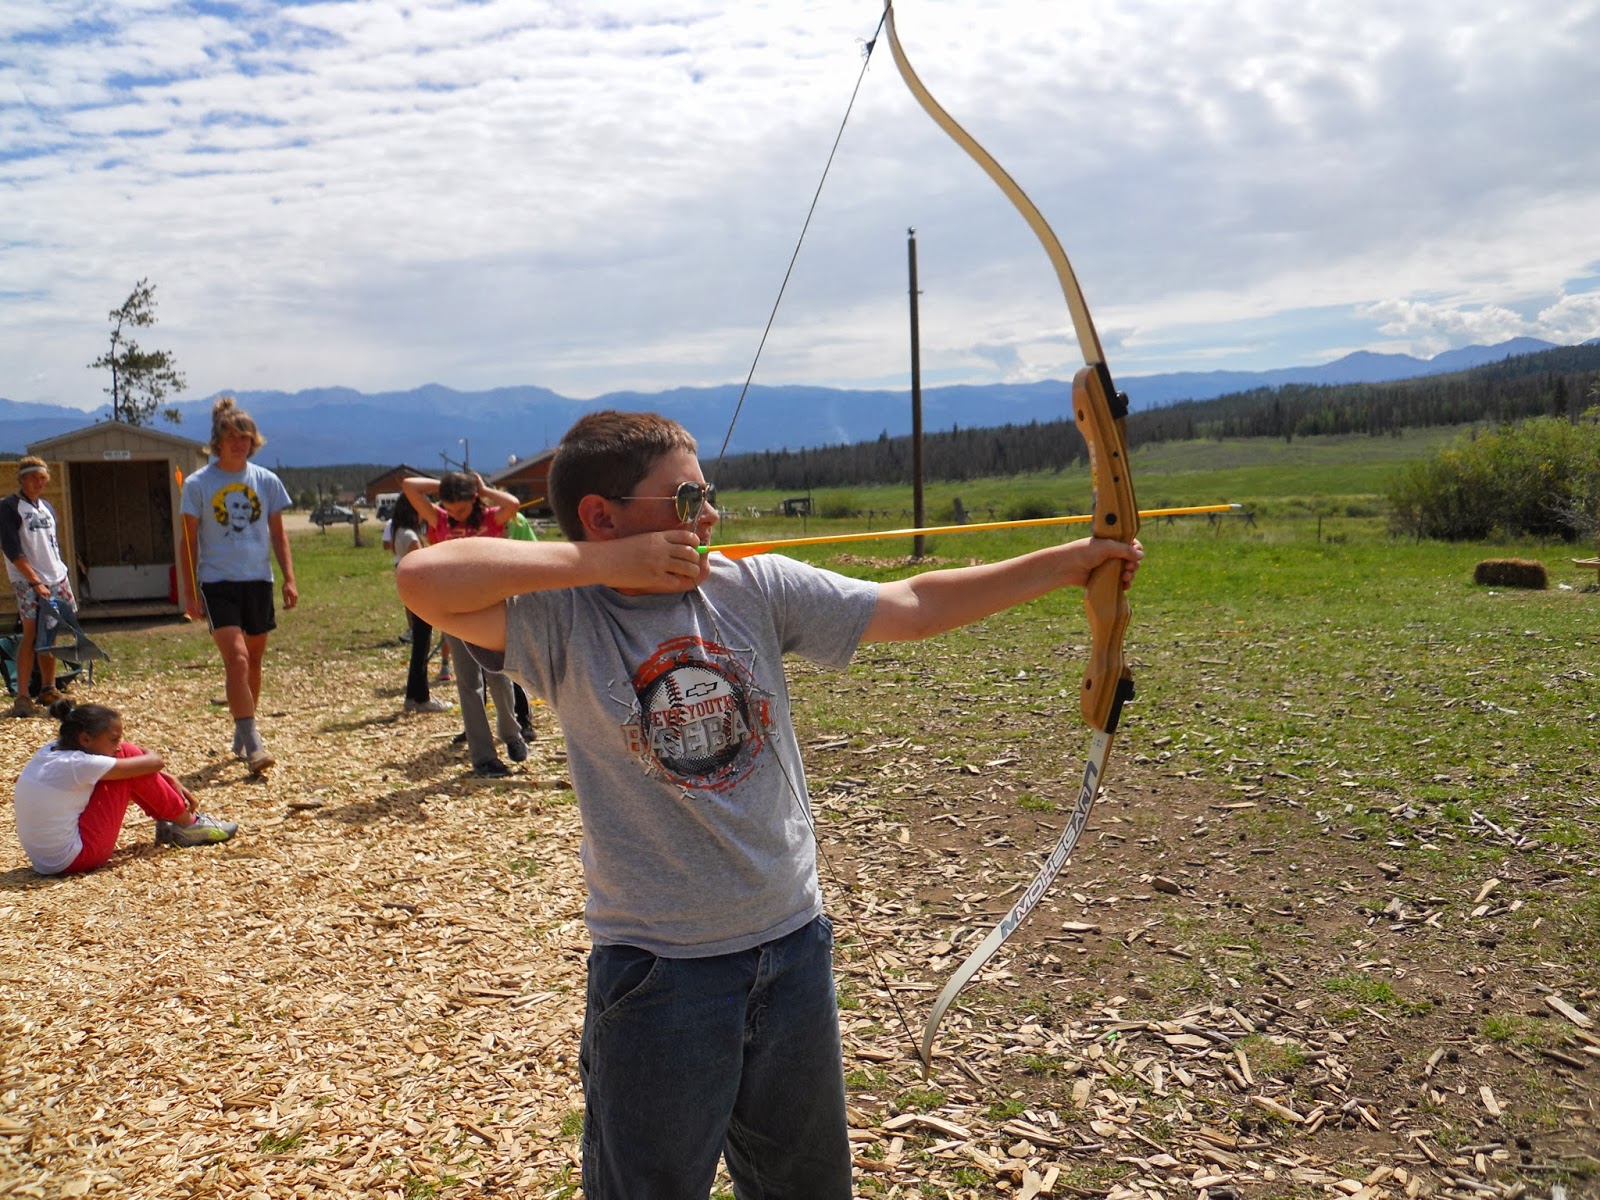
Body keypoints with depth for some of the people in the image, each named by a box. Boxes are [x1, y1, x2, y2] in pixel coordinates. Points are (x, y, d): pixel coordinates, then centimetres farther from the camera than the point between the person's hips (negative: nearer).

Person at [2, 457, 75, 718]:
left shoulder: (46, 507, 16)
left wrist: (63, 579, 14)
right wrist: (35, 581, -18)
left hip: (55, 579, 6)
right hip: (27, 582, -6)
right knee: (31, 635, -10)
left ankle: (48, 689, 17)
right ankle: (22, 697, -7)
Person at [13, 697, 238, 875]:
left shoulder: (53, 752, 4)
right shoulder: (77, 764, -22)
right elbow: (155, 762, -17)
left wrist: (171, 782, 9)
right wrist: (148, 753, 8)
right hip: (76, 859, -9)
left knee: (125, 758, 8)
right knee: (126, 755, -10)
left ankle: (167, 823, 20)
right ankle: (187, 825, 3)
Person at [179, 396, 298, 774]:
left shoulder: (267, 481, 6)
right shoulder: (198, 484, -1)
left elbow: (278, 533, 12)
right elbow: (189, 542, 2)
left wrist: (289, 579, 2)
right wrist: (190, 593, -3)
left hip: (258, 581, 3)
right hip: (218, 583, -3)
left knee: (253, 661, 11)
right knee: (236, 658, -16)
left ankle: (242, 736, 28)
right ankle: (253, 744, -18)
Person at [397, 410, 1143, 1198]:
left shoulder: (757, 588, -4)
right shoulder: (561, 620, -13)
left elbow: (915, 607, -2)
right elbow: (425, 580, -29)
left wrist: (1074, 561, -3)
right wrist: (605, 563, -25)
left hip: (794, 944, 4)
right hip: (657, 970, -4)